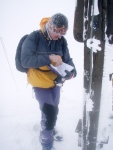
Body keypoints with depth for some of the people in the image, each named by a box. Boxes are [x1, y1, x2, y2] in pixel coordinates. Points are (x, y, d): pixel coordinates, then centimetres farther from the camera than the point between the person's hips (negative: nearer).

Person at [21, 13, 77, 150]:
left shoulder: (62, 41, -9)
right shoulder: (33, 38, -21)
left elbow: (67, 60, -2)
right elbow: (25, 61, -28)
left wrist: (72, 71, -24)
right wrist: (49, 58, -36)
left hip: (55, 81, 5)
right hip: (40, 83, -5)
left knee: (54, 110, 22)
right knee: (49, 113, -7)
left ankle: (51, 131, 50)